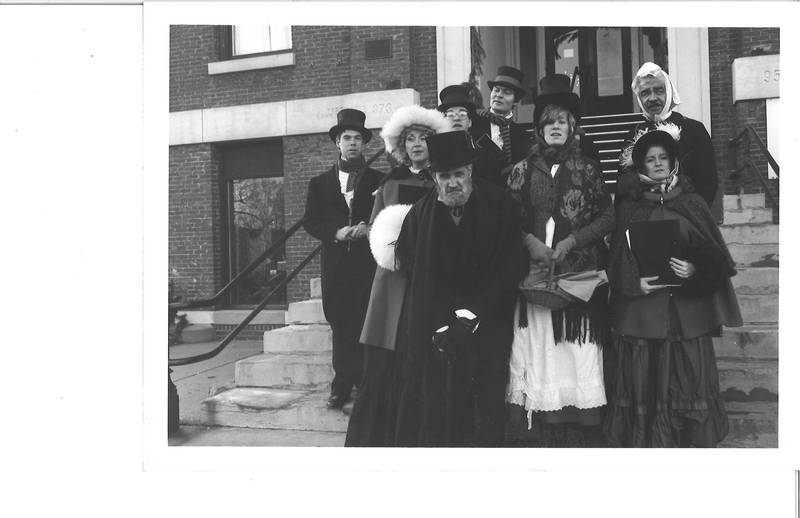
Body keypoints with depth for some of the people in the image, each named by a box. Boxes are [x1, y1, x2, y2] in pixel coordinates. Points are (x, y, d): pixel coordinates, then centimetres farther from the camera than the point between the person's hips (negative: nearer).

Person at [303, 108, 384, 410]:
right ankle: (343, 386, 8)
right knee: (340, 325, 1)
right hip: (335, 267, 2)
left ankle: (355, 384, 2)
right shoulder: (320, 184, 14)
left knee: (367, 325, -6)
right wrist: (336, 232, -10)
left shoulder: (379, 181, 9)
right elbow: (310, 222, 7)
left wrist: (368, 227, -13)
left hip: (368, 263, -1)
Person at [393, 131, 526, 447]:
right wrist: (450, 315, -8)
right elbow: (408, 265, 2)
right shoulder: (420, 214, 4)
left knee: (484, 410, -6)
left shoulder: (498, 205, 1)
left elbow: (511, 266, -3)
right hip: (434, 329, 1)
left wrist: (473, 314, -10)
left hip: (487, 326, -1)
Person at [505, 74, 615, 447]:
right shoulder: (524, 170, 11)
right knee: (540, 353, -2)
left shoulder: (587, 169, 9)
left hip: (579, 274, -1)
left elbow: (608, 217, 3)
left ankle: (582, 439, 1)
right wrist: (529, 240, -10)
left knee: (578, 356, -5)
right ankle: (548, 440, 4)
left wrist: (571, 241, -8)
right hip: (534, 273, 1)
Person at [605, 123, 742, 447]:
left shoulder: (692, 204, 7)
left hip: (687, 308, 0)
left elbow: (715, 257, 4)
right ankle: (647, 443, 12)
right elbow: (617, 262, 6)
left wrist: (695, 270, -16)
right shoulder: (629, 208, 8)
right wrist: (635, 283, -12)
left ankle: (696, 441, 13)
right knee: (644, 380, 0)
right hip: (641, 309, 0)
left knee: (688, 377, 0)